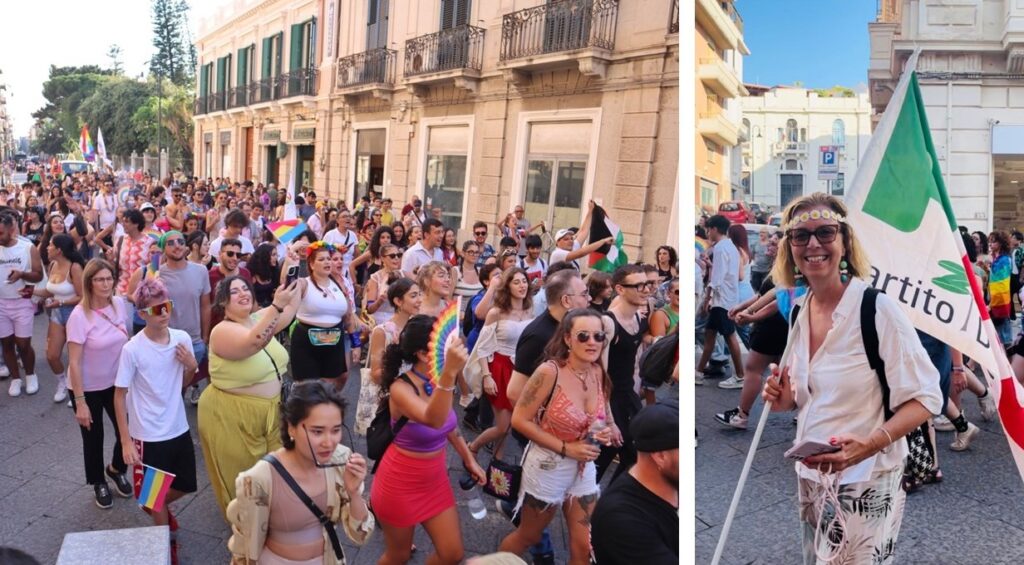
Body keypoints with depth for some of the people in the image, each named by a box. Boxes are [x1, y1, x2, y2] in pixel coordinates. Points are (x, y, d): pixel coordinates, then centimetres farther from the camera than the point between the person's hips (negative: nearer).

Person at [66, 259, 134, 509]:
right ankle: (99, 483, 38)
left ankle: (116, 470, 37)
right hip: (88, 388, -4)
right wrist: (80, 402, -18)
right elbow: (74, 362, -19)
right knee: (93, 438, 12)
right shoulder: (79, 316, -22)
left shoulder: (120, 304, -8)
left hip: (116, 383, 4)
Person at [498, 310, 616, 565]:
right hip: (548, 467, -5)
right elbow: (519, 420, -21)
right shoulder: (550, 371, -24)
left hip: (584, 469, 5)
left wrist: (606, 431, -11)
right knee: (528, 537, 18)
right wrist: (565, 448, -22)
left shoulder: (598, 372, -6)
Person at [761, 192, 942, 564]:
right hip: (810, 478, 6)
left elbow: (926, 397, -15)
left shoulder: (877, 308, -16)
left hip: (865, 485, -6)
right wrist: (785, 401, -4)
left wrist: (871, 444, -29)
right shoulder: (799, 313, 3)